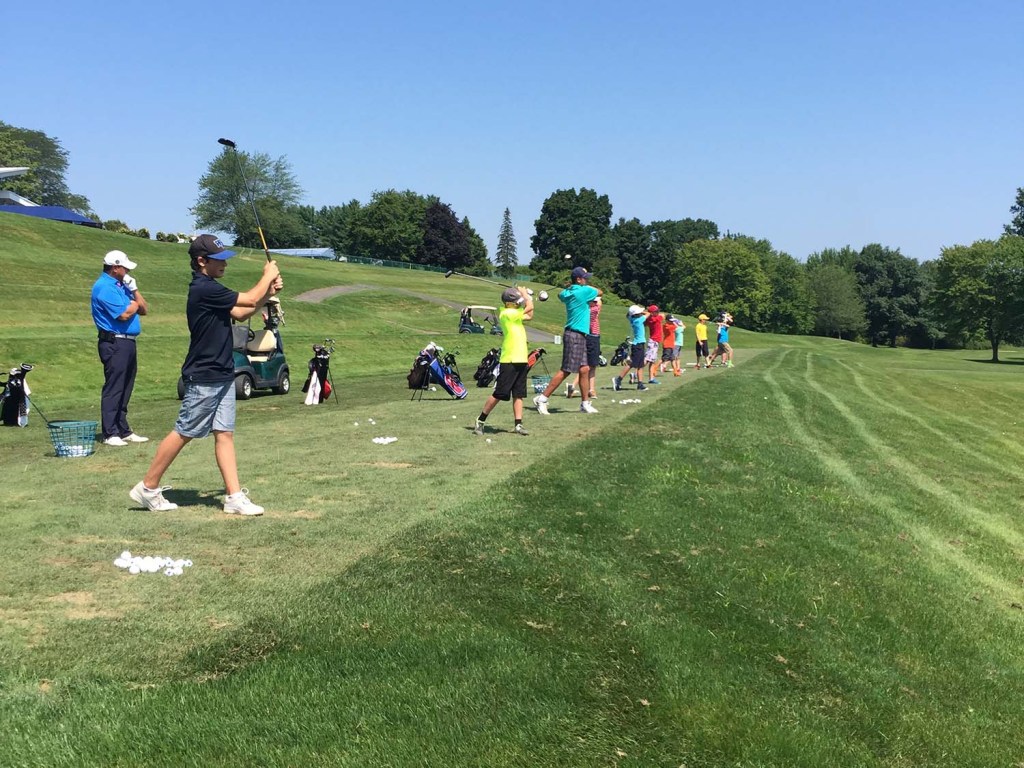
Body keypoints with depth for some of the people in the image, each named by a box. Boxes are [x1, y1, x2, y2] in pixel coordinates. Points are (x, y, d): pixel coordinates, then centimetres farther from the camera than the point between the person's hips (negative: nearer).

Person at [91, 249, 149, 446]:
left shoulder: (122, 284, 18)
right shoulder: (104, 287, -10)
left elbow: (144, 310, 16)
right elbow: (124, 314, -18)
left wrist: (134, 290, 3)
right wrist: (136, 303, 1)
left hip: (128, 342, 9)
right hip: (114, 343, -9)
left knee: (125, 389, 13)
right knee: (113, 389, -7)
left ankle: (123, 430, 20)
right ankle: (110, 434, -3)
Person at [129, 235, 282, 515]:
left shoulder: (208, 288, 12)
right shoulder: (205, 289, -19)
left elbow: (241, 313, 16)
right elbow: (250, 300, -17)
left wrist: (268, 291, 6)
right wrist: (268, 275, 0)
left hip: (222, 376, 9)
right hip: (204, 378, -9)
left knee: (225, 433, 5)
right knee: (184, 433, 0)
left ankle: (235, 497, 4)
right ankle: (148, 487, 13)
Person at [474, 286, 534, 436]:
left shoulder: (514, 314, 13)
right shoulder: (507, 314, -14)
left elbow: (530, 316, 23)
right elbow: (530, 307, -13)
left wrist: (524, 295, 14)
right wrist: (525, 293, 4)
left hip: (521, 360, 9)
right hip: (509, 361, -9)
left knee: (518, 394, 7)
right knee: (499, 394, -4)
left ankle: (518, 424, 9)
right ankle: (480, 421, 7)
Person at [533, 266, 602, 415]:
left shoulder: (567, 293, 9)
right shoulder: (584, 291, -13)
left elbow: (560, 295, 35)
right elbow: (600, 292, 6)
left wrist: (569, 286, 22)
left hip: (579, 337, 9)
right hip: (575, 336, -9)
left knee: (584, 369, 8)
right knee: (566, 370, -8)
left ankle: (585, 403, 13)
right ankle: (542, 399, -6)